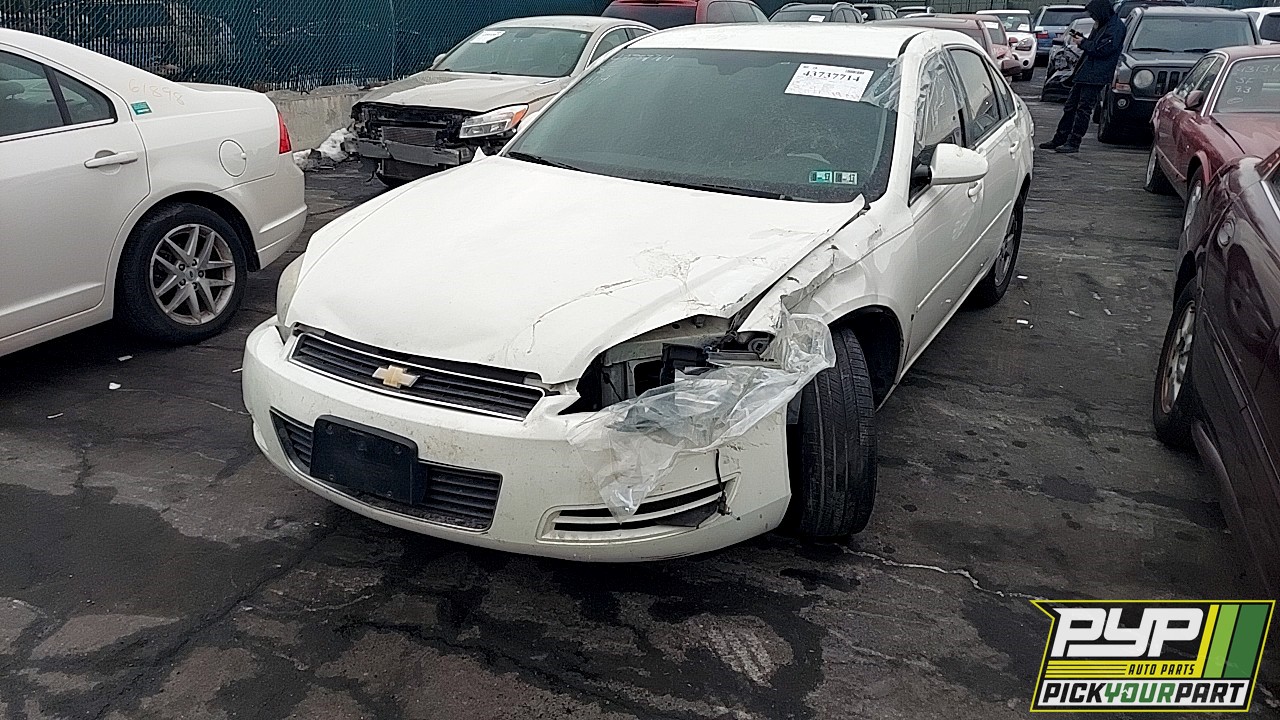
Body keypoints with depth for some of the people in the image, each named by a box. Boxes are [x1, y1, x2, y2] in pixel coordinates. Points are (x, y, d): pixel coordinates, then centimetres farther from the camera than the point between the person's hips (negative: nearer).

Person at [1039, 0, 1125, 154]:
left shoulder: (1116, 26, -11)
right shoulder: (1101, 25, 18)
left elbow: (1103, 50, -18)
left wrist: (1083, 43, -9)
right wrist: (1083, 41, 4)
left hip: (1095, 76, -9)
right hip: (1083, 73, 9)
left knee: (1083, 109, -7)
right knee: (1070, 106, 10)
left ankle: (1074, 143, -4)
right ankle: (1059, 139, 17)